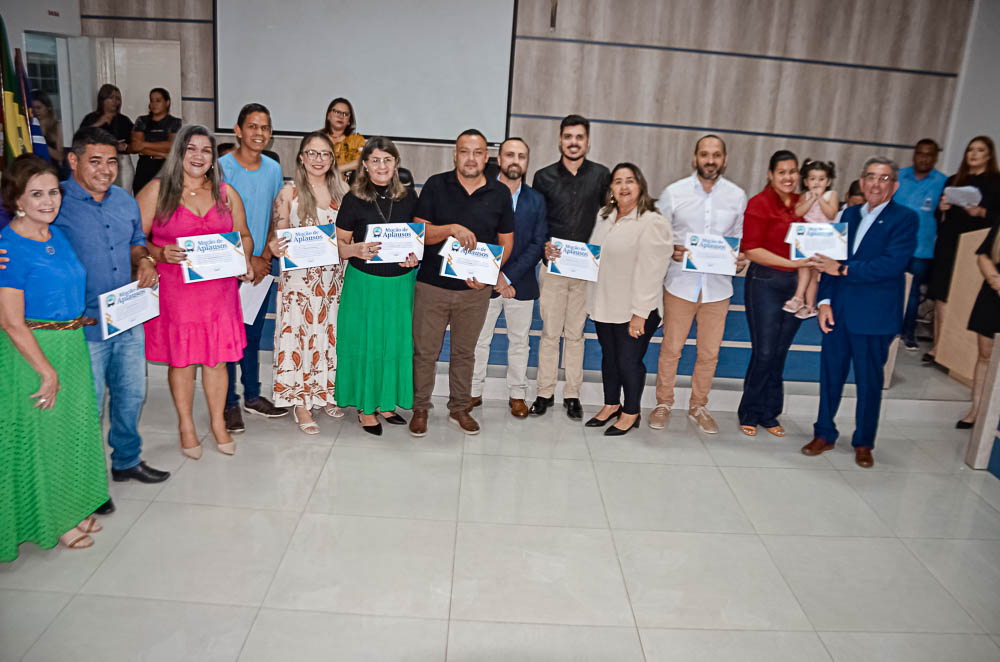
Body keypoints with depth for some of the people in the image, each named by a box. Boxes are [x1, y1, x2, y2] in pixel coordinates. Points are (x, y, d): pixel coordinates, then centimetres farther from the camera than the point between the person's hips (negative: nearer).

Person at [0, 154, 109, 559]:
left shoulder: (56, 234, 4)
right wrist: (48, 372, -18)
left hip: (71, 346, 8)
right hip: (32, 353, -8)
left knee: (73, 428, 18)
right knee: (41, 435, 8)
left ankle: (71, 509, 35)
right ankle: (50, 521, 25)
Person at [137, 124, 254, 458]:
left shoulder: (225, 193, 10)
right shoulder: (156, 191, 0)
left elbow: (244, 236, 15)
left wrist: (244, 260, -4)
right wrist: (160, 254, -21)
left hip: (219, 289, 2)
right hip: (174, 290, -2)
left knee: (216, 357, 8)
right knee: (181, 358, 6)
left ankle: (218, 422, 25)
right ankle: (185, 425, 24)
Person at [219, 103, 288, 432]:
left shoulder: (273, 168, 7)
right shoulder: (222, 167, -10)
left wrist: (265, 256, 0)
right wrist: (248, 260, -11)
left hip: (261, 264, 5)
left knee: (254, 333, 14)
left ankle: (252, 395, 28)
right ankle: (230, 403, 12)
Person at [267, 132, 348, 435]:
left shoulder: (341, 191, 6)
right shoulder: (289, 193, -3)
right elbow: (277, 235, -1)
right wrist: (275, 248, -23)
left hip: (334, 276, 3)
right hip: (299, 276, -3)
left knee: (329, 332, 10)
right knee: (299, 333, -1)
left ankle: (326, 392, 27)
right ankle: (301, 402, 10)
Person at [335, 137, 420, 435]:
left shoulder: (408, 198, 4)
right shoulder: (354, 199, -5)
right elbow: (339, 244, -2)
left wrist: (416, 256, -8)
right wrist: (356, 250, -23)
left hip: (401, 283, 3)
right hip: (364, 282, -3)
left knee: (396, 341, 10)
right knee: (365, 342, 5)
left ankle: (386, 402, 27)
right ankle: (365, 405, 21)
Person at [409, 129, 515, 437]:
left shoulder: (500, 193, 3)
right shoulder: (436, 185, -2)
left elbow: (506, 242, 6)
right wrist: (452, 229, -22)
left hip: (475, 289, 1)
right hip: (432, 284, -1)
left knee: (464, 352, 14)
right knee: (425, 351, 6)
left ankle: (459, 408, 30)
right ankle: (420, 408, 23)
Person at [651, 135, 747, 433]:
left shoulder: (737, 196, 6)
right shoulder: (674, 192, 0)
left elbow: (741, 238, 13)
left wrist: (741, 258, -7)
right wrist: (671, 251, -15)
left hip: (718, 286, 2)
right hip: (681, 283, -2)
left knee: (709, 352, 9)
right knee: (671, 348, 3)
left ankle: (698, 406, 26)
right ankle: (663, 403, 21)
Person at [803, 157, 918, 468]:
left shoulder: (905, 218, -5)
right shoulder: (850, 214, 11)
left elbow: (892, 264, -18)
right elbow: (831, 259, 8)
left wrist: (844, 270, -18)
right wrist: (824, 301, -2)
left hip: (874, 316, -4)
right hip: (838, 311, 4)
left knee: (869, 381, 7)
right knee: (831, 373, 10)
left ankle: (863, 442, 23)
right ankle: (824, 434, 24)